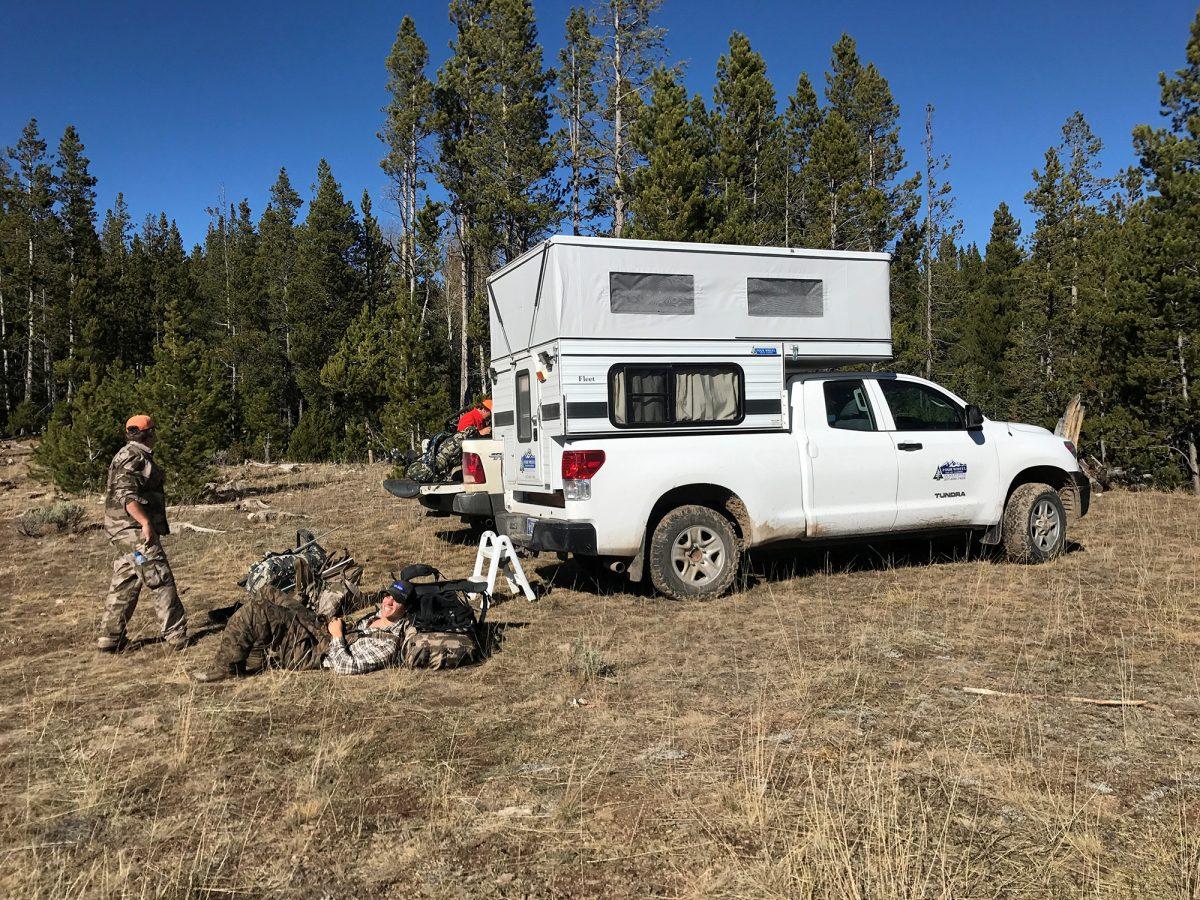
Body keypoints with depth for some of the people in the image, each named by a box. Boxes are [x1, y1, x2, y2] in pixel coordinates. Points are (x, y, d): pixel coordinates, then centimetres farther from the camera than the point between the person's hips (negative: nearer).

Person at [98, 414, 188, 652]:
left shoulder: (130, 455, 20)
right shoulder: (134, 457, -13)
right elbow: (126, 494, -24)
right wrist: (145, 522, -29)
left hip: (130, 529, 11)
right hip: (134, 528, -11)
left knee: (124, 584, 14)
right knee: (160, 579, -8)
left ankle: (109, 639, 19)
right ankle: (177, 637, -6)